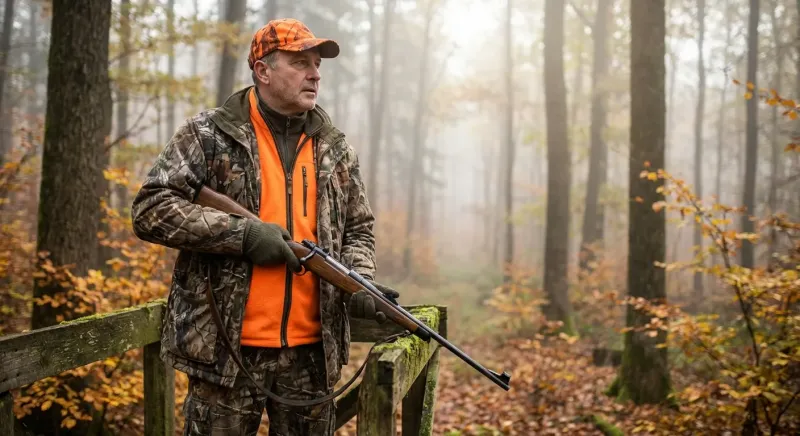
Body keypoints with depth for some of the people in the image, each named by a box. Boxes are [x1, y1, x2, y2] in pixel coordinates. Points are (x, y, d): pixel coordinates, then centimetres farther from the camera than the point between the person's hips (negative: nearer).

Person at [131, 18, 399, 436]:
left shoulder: (335, 148, 10)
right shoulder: (208, 135, -3)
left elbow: (358, 231, 15)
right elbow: (150, 209, -9)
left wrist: (358, 281, -6)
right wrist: (242, 232, -18)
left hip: (312, 353, 4)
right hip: (226, 350, -4)